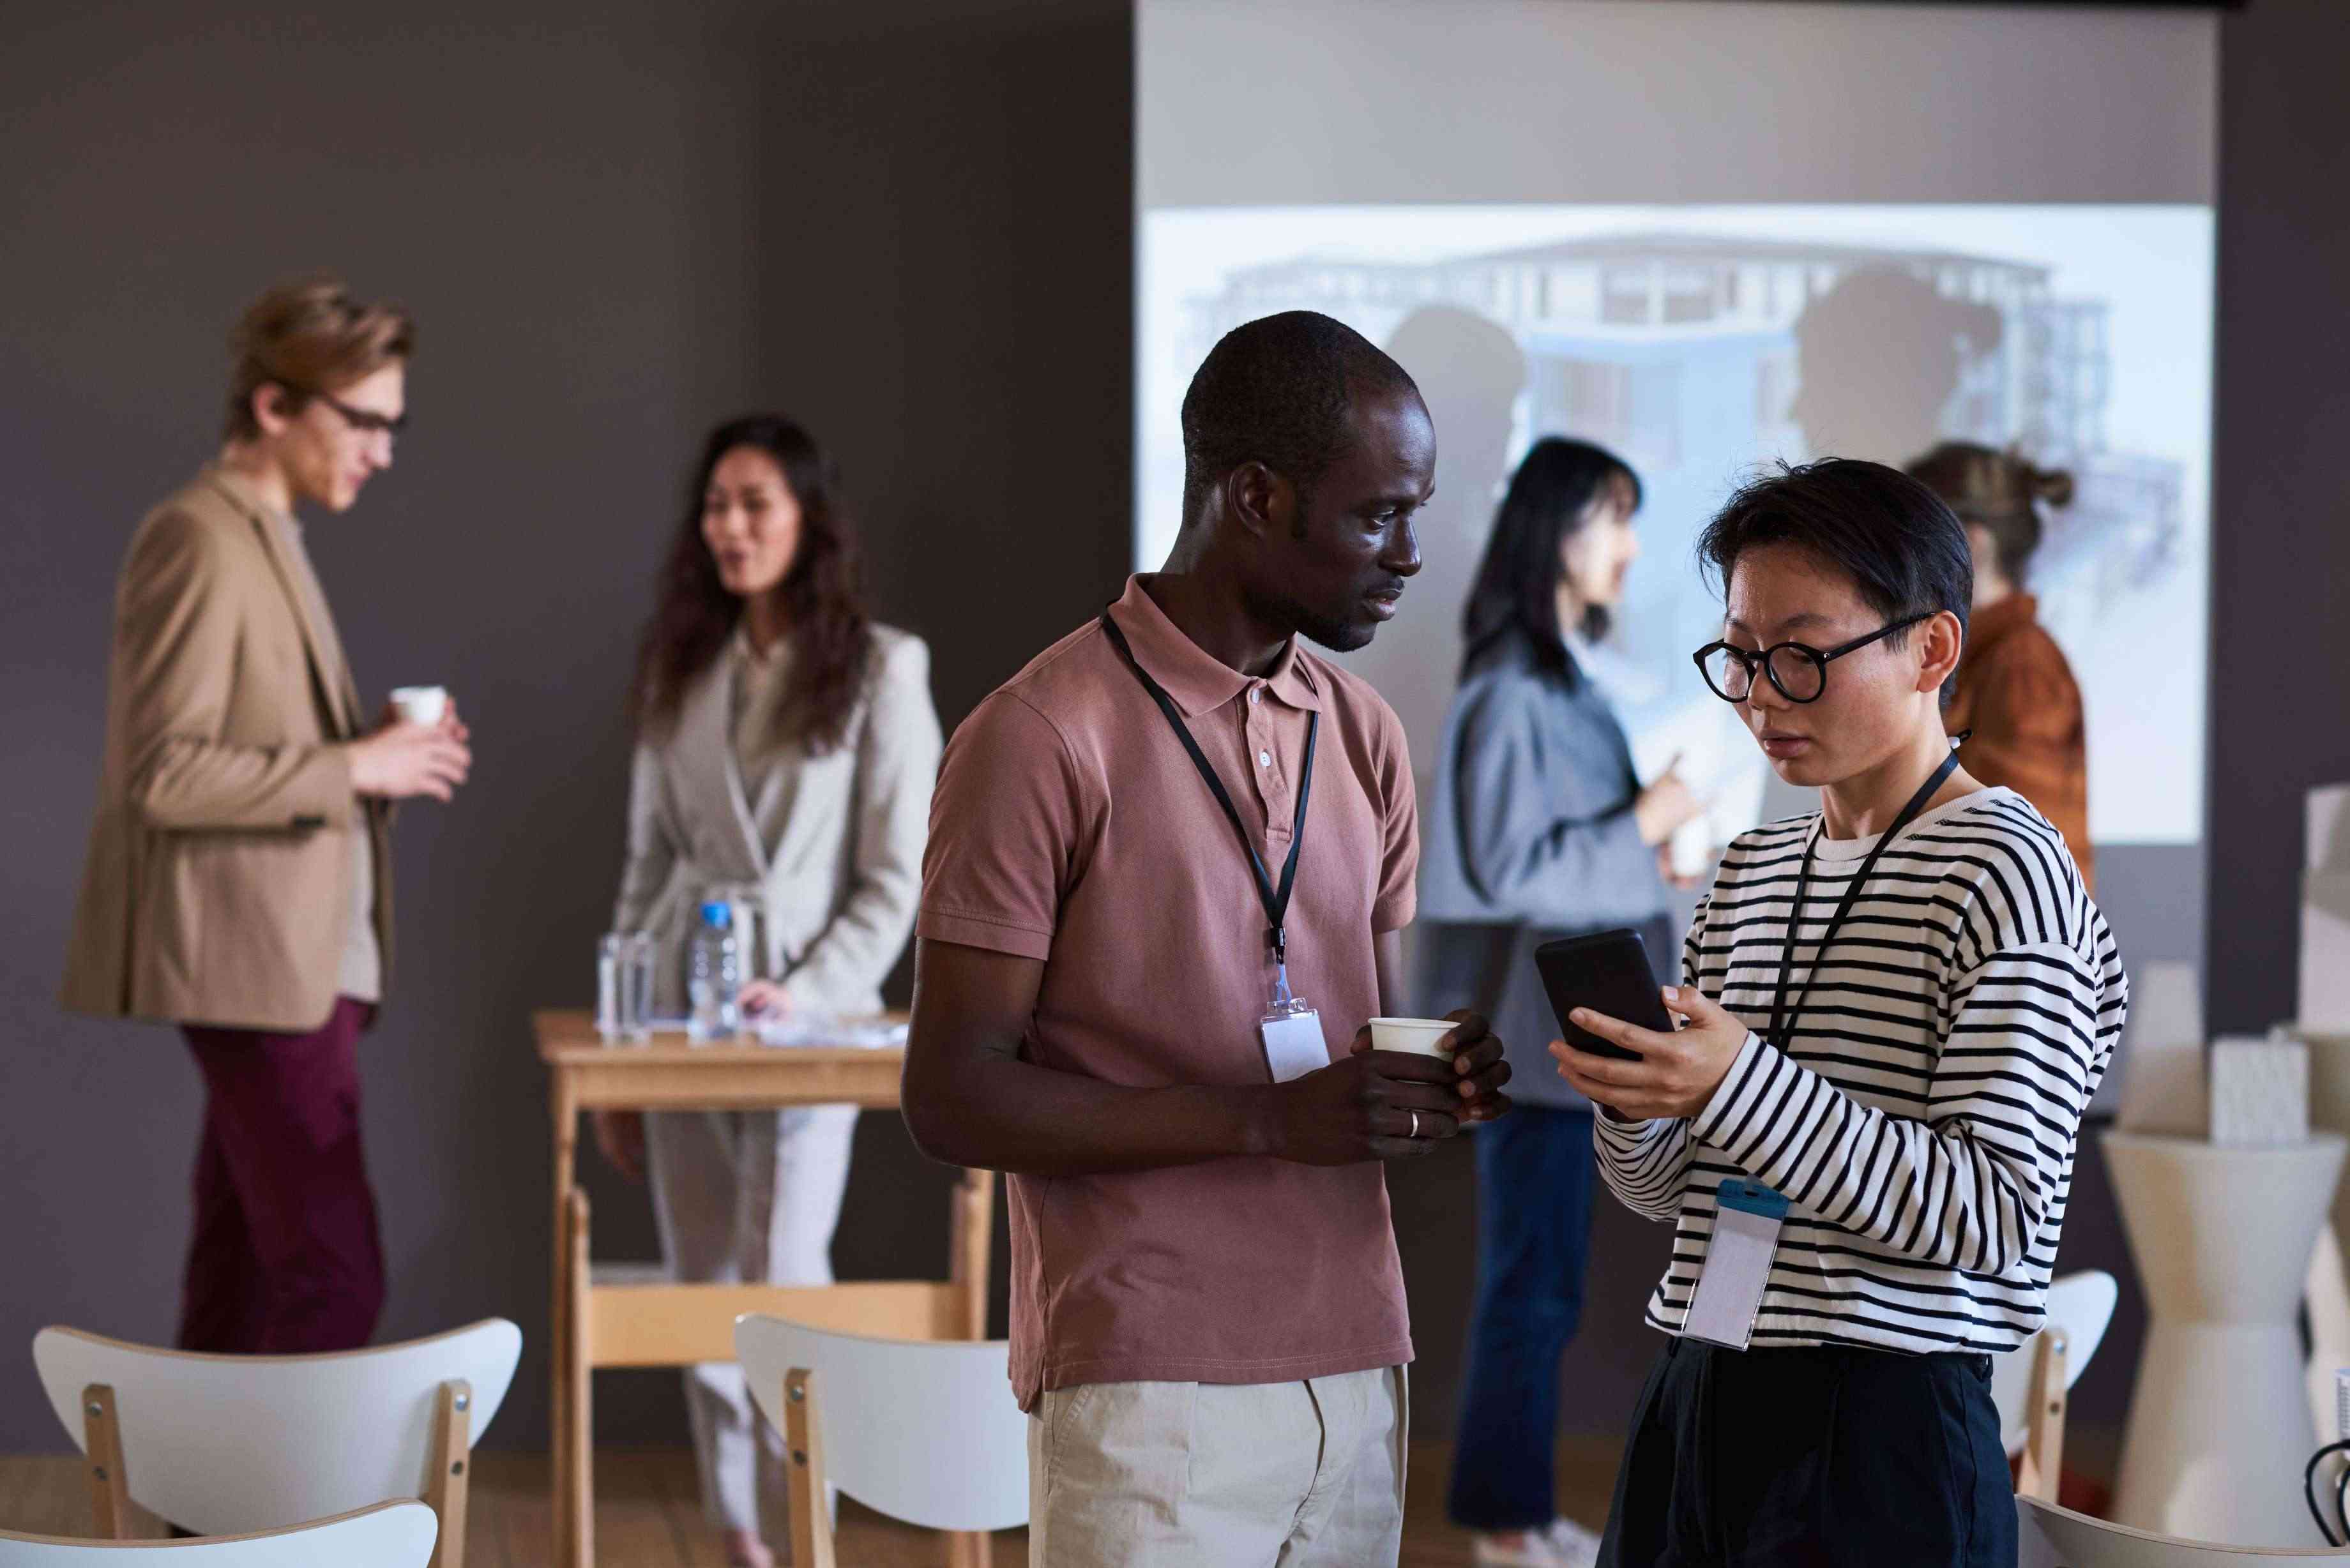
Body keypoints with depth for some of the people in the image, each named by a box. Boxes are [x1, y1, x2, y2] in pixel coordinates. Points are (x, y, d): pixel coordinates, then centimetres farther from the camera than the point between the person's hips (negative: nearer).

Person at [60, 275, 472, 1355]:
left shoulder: (264, 539, 20)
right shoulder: (198, 540, -12)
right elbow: (160, 773, -19)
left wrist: (379, 758, 8)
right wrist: (353, 768, -17)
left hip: (304, 961, 10)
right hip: (256, 965, -10)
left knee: (240, 1275, 11)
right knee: (333, 1279, -13)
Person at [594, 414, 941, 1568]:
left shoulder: (879, 670, -2)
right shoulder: (681, 673, 10)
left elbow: (897, 876, -4)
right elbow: (646, 863, 11)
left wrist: (808, 995, -16)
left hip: (808, 1017, -4)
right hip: (679, 1016, 4)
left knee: (782, 1287, -11)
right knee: (703, 1295, 5)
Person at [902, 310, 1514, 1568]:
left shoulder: (1362, 734, 14)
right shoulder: (1042, 737, -9)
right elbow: (954, 1097, -12)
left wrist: (1445, 1073, -3)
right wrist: (1271, 1118, -20)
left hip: (1354, 1369, 6)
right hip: (1150, 1390, -6)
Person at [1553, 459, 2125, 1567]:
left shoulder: (2005, 870, -9)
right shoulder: (1751, 871, 13)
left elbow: (1999, 1217, -17)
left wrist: (1742, 1087, -24)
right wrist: (1634, 1098, -6)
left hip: (1886, 1427, -7)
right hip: (1699, 1404, 7)